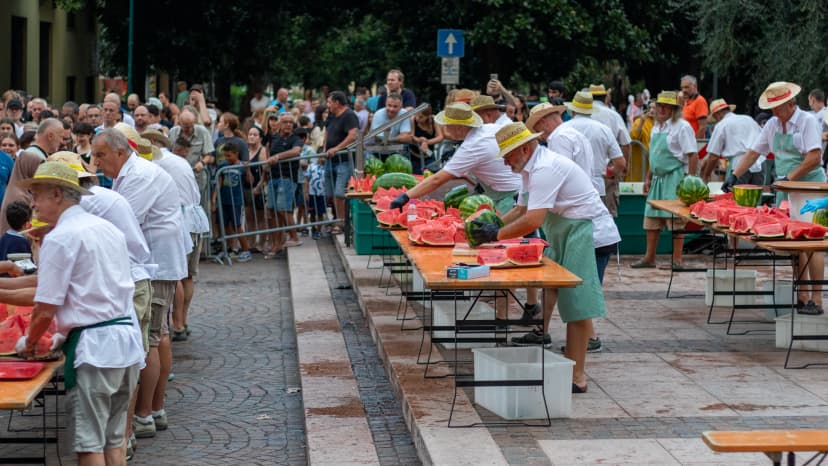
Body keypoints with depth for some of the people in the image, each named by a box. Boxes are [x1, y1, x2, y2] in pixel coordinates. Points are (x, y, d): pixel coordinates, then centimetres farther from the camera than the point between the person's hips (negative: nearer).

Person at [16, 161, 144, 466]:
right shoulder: (107, 229, 14)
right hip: (128, 337, 8)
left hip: (94, 348, -8)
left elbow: (46, 309, -11)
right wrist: (68, 332, 25)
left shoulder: (60, 238, -11)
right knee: (113, 437, 15)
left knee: (88, 442, -3)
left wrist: (28, 342, 7)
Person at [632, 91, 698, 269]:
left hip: (675, 177, -8)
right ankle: (649, 258, 18)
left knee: (676, 220, -6)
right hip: (658, 178, 8)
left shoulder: (682, 127, -9)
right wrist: (648, 178, 17)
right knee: (652, 218, 10)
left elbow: (693, 157, -13)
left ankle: (677, 260, -1)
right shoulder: (656, 127, 15)